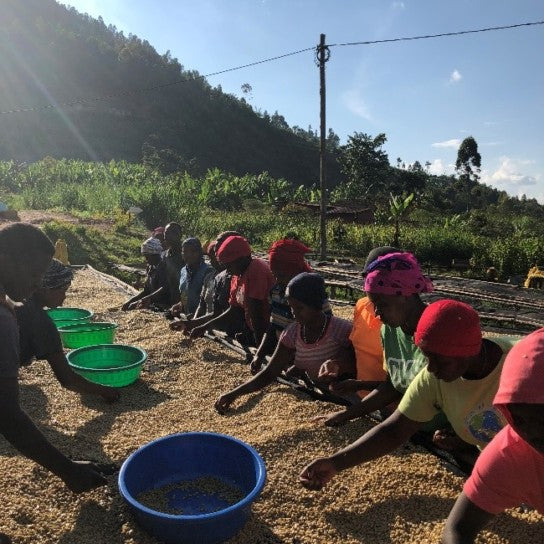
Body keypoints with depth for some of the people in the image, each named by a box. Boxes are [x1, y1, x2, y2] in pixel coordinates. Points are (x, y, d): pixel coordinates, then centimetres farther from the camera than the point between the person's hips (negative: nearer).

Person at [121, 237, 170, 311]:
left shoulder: (163, 266, -14)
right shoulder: (150, 268, 12)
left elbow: (164, 289, -24)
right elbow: (146, 290, 15)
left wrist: (147, 298, -32)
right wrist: (129, 301, 8)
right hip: (153, 301, 9)